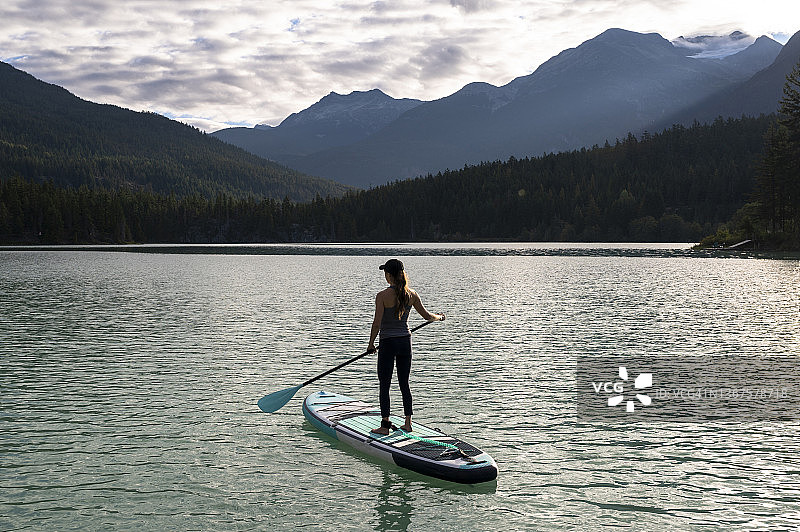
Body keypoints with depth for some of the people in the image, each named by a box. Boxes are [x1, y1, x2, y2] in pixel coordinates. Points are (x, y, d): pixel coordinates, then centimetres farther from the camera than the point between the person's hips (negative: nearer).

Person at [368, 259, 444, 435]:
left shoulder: (382, 296, -15)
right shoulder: (411, 295, -1)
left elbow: (377, 323, -17)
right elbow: (427, 316, 8)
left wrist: (371, 344, -4)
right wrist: (440, 317, 29)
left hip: (388, 343, -5)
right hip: (405, 341, 5)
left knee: (384, 386, 4)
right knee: (404, 384, 14)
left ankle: (385, 425, 6)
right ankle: (408, 423, 16)